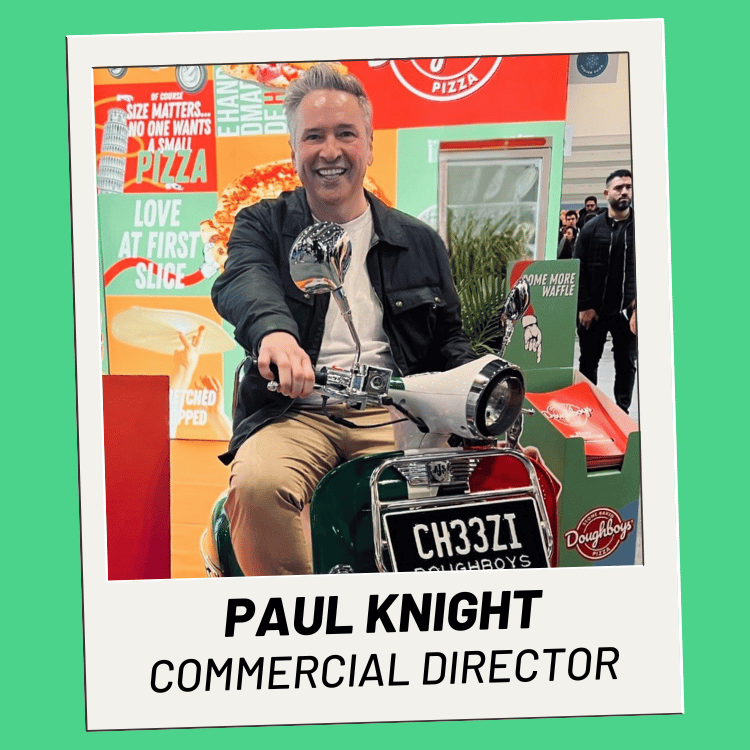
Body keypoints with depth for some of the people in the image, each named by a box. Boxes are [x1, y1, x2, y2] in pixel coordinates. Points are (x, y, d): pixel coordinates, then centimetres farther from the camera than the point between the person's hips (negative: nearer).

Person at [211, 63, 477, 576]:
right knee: (257, 485, -34)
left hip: (392, 412, 2)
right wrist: (273, 330, -37)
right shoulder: (263, 225, 11)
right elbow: (243, 280, -12)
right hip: (293, 411, -1)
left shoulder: (419, 242, 19)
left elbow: (448, 337, 23)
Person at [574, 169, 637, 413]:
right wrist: (584, 306, -6)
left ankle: (621, 411, 15)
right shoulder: (592, 228, 3)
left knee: (626, 364, 5)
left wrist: (638, 305, -12)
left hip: (627, 311, -1)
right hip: (593, 311, 1)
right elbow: (578, 269, 1)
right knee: (588, 362, 9)